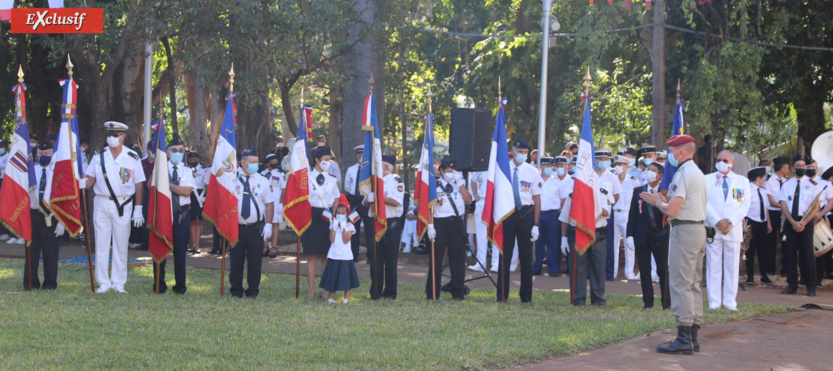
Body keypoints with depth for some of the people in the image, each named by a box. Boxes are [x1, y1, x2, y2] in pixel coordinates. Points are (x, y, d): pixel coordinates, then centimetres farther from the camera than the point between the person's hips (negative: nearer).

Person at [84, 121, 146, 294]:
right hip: (102, 203, 2)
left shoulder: (132, 158, 1)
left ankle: (118, 283, 9)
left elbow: (139, 185, 2)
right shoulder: (99, 156, 7)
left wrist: (138, 209, -4)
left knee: (120, 245, 2)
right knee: (101, 244, 2)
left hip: (123, 206, -2)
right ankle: (103, 283, 8)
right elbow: (90, 180, 9)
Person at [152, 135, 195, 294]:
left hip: (182, 214, 1)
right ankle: (159, 284, 12)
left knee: (180, 250, 3)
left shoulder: (187, 171, 9)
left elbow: (188, 191, -7)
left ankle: (180, 285, 12)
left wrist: (169, 185, -12)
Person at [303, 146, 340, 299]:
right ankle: (311, 291, 4)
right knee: (311, 256, 0)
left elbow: (336, 200, 16)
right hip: (311, 216, -2)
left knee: (326, 256, 3)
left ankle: (325, 290, 9)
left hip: (327, 219, 3)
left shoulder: (332, 180, 11)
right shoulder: (307, 178, 1)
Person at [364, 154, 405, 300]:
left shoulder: (397, 181, -2)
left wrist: (377, 197, -16)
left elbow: (396, 201, -15)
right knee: (375, 258, 3)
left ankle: (390, 292, 7)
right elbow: (366, 203, 12)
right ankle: (376, 291, 8)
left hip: (392, 223, -4)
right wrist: (369, 199, -11)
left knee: (391, 259, 0)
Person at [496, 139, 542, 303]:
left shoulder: (533, 172, 2)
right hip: (507, 214, -1)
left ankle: (526, 296, 13)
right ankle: (502, 294, 9)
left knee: (526, 256, 5)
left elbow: (537, 199, 2)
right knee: (505, 254, 2)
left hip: (526, 214, 1)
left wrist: (535, 224, -3)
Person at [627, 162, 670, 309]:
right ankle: (648, 302, 10)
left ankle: (666, 302, 9)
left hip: (660, 236, -2)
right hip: (642, 236, 3)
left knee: (663, 270, 1)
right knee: (644, 270, 5)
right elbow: (632, 214, 6)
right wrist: (629, 235, 0)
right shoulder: (638, 191, 7)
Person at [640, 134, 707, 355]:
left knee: (680, 284, -9)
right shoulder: (698, 173, 17)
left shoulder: (683, 174, -14)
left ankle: (684, 339, -11)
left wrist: (658, 203, -1)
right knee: (693, 284, 12)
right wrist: (664, 200, 18)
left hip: (684, 231, -10)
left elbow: (672, 210, -20)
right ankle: (692, 337, 14)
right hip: (699, 228, 10)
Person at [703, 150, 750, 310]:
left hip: (733, 230, 1)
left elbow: (745, 205, 2)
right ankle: (714, 302, 1)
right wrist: (717, 222, -12)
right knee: (713, 266, -1)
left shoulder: (742, 181, 11)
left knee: (732, 266, 2)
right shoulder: (707, 180, 9)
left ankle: (730, 302, 7)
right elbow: (705, 203, 0)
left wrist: (729, 221, -11)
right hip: (712, 229, -1)